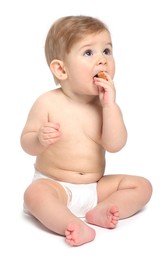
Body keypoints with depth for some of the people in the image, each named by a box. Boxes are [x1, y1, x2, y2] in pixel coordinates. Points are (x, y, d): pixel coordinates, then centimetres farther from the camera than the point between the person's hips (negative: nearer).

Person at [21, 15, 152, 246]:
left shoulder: (107, 104, -3)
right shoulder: (48, 103, -10)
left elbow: (115, 145, -16)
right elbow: (26, 143, -6)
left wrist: (109, 104, -24)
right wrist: (39, 140, -30)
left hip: (95, 187, 4)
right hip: (54, 185, -3)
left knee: (142, 185, -7)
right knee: (35, 193, -34)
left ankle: (99, 212, -19)